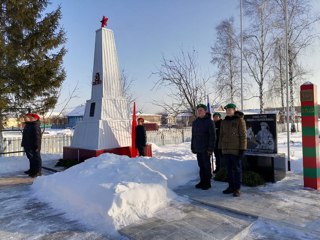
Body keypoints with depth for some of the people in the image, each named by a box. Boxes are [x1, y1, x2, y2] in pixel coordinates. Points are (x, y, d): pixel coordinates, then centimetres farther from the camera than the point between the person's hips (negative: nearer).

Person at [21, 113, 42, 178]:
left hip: (33, 147, -11)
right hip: (28, 146, 11)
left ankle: (38, 172, 4)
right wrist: (23, 143, 23)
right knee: (31, 158, 20)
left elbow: (37, 137, -24)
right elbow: (25, 136, 22)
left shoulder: (35, 126, -21)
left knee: (36, 158, -2)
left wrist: (37, 146, -25)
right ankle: (32, 170, 33)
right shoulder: (27, 125, 13)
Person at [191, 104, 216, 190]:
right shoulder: (195, 122, 13)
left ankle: (207, 183, 13)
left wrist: (211, 148, -16)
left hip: (206, 149, -6)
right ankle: (202, 181, 21)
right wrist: (192, 147, 14)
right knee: (201, 166, 12)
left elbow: (212, 136, -11)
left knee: (206, 166, 3)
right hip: (198, 149, 6)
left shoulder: (209, 122, -6)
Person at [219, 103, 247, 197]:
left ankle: (237, 189, 12)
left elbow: (243, 135, -9)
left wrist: (242, 149, -14)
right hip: (226, 149, 5)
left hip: (236, 149, -5)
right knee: (229, 169, 11)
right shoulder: (224, 122, 10)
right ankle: (231, 187, 22)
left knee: (237, 169, 3)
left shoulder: (240, 120, -6)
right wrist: (220, 148, 10)